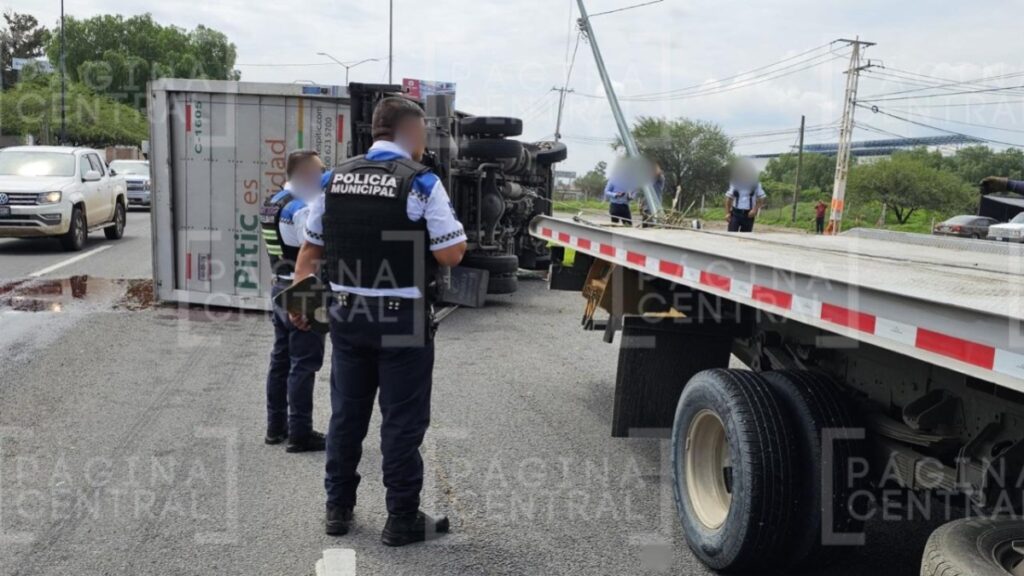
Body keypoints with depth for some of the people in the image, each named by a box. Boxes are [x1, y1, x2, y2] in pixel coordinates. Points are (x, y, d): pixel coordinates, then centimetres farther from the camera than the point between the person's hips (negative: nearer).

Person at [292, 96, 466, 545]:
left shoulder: (335, 178, 5)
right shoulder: (421, 182, -12)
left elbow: (311, 247, 12)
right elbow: (451, 254, -15)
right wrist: (451, 233, 7)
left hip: (347, 315, 5)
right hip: (401, 320, -5)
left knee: (346, 414, 16)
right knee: (402, 421, 5)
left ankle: (338, 508, 29)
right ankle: (402, 520, 15)